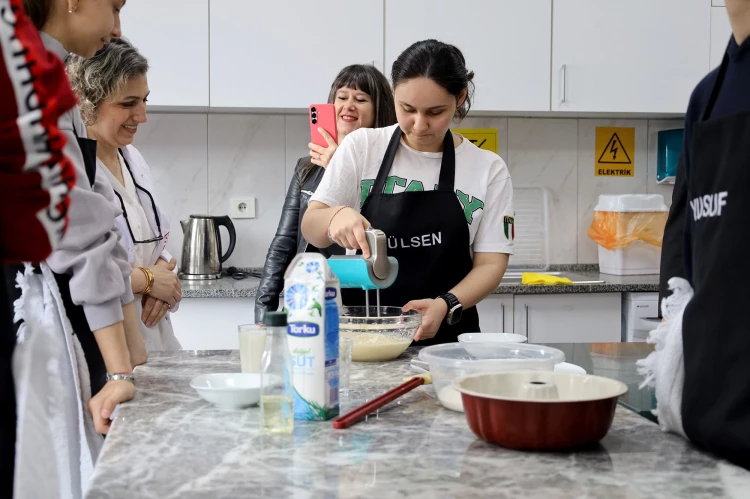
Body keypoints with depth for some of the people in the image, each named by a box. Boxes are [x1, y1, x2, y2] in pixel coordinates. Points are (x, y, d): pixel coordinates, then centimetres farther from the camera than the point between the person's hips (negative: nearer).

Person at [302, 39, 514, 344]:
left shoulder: (488, 170, 0)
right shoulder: (362, 147, 1)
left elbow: (490, 263, 0)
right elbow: (311, 229, 0)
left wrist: (446, 305, -19)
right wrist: (336, 216, -24)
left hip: (447, 338, 0)